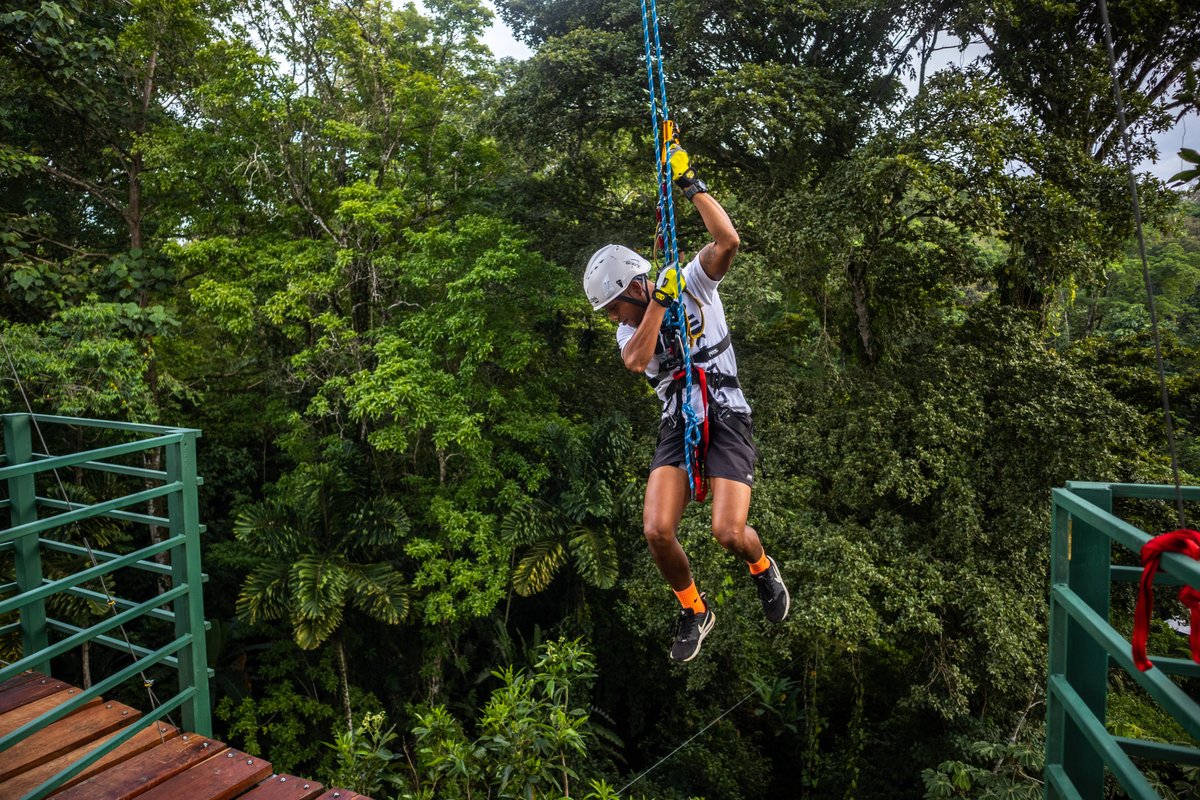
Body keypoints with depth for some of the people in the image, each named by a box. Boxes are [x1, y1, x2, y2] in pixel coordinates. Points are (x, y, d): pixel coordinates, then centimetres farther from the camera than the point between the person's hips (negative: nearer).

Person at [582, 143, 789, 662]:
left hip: (726, 420, -3)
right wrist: (659, 303, -21)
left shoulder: (694, 284, 0)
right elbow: (637, 361, -17)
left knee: (728, 534, -17)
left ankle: (762, 569, 22)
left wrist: (690, 183, -16)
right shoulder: (630, 330, 8)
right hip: (677, 427, 4)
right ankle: (694, 611, 14)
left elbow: (728, 240, -19)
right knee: (656, 530, -15)